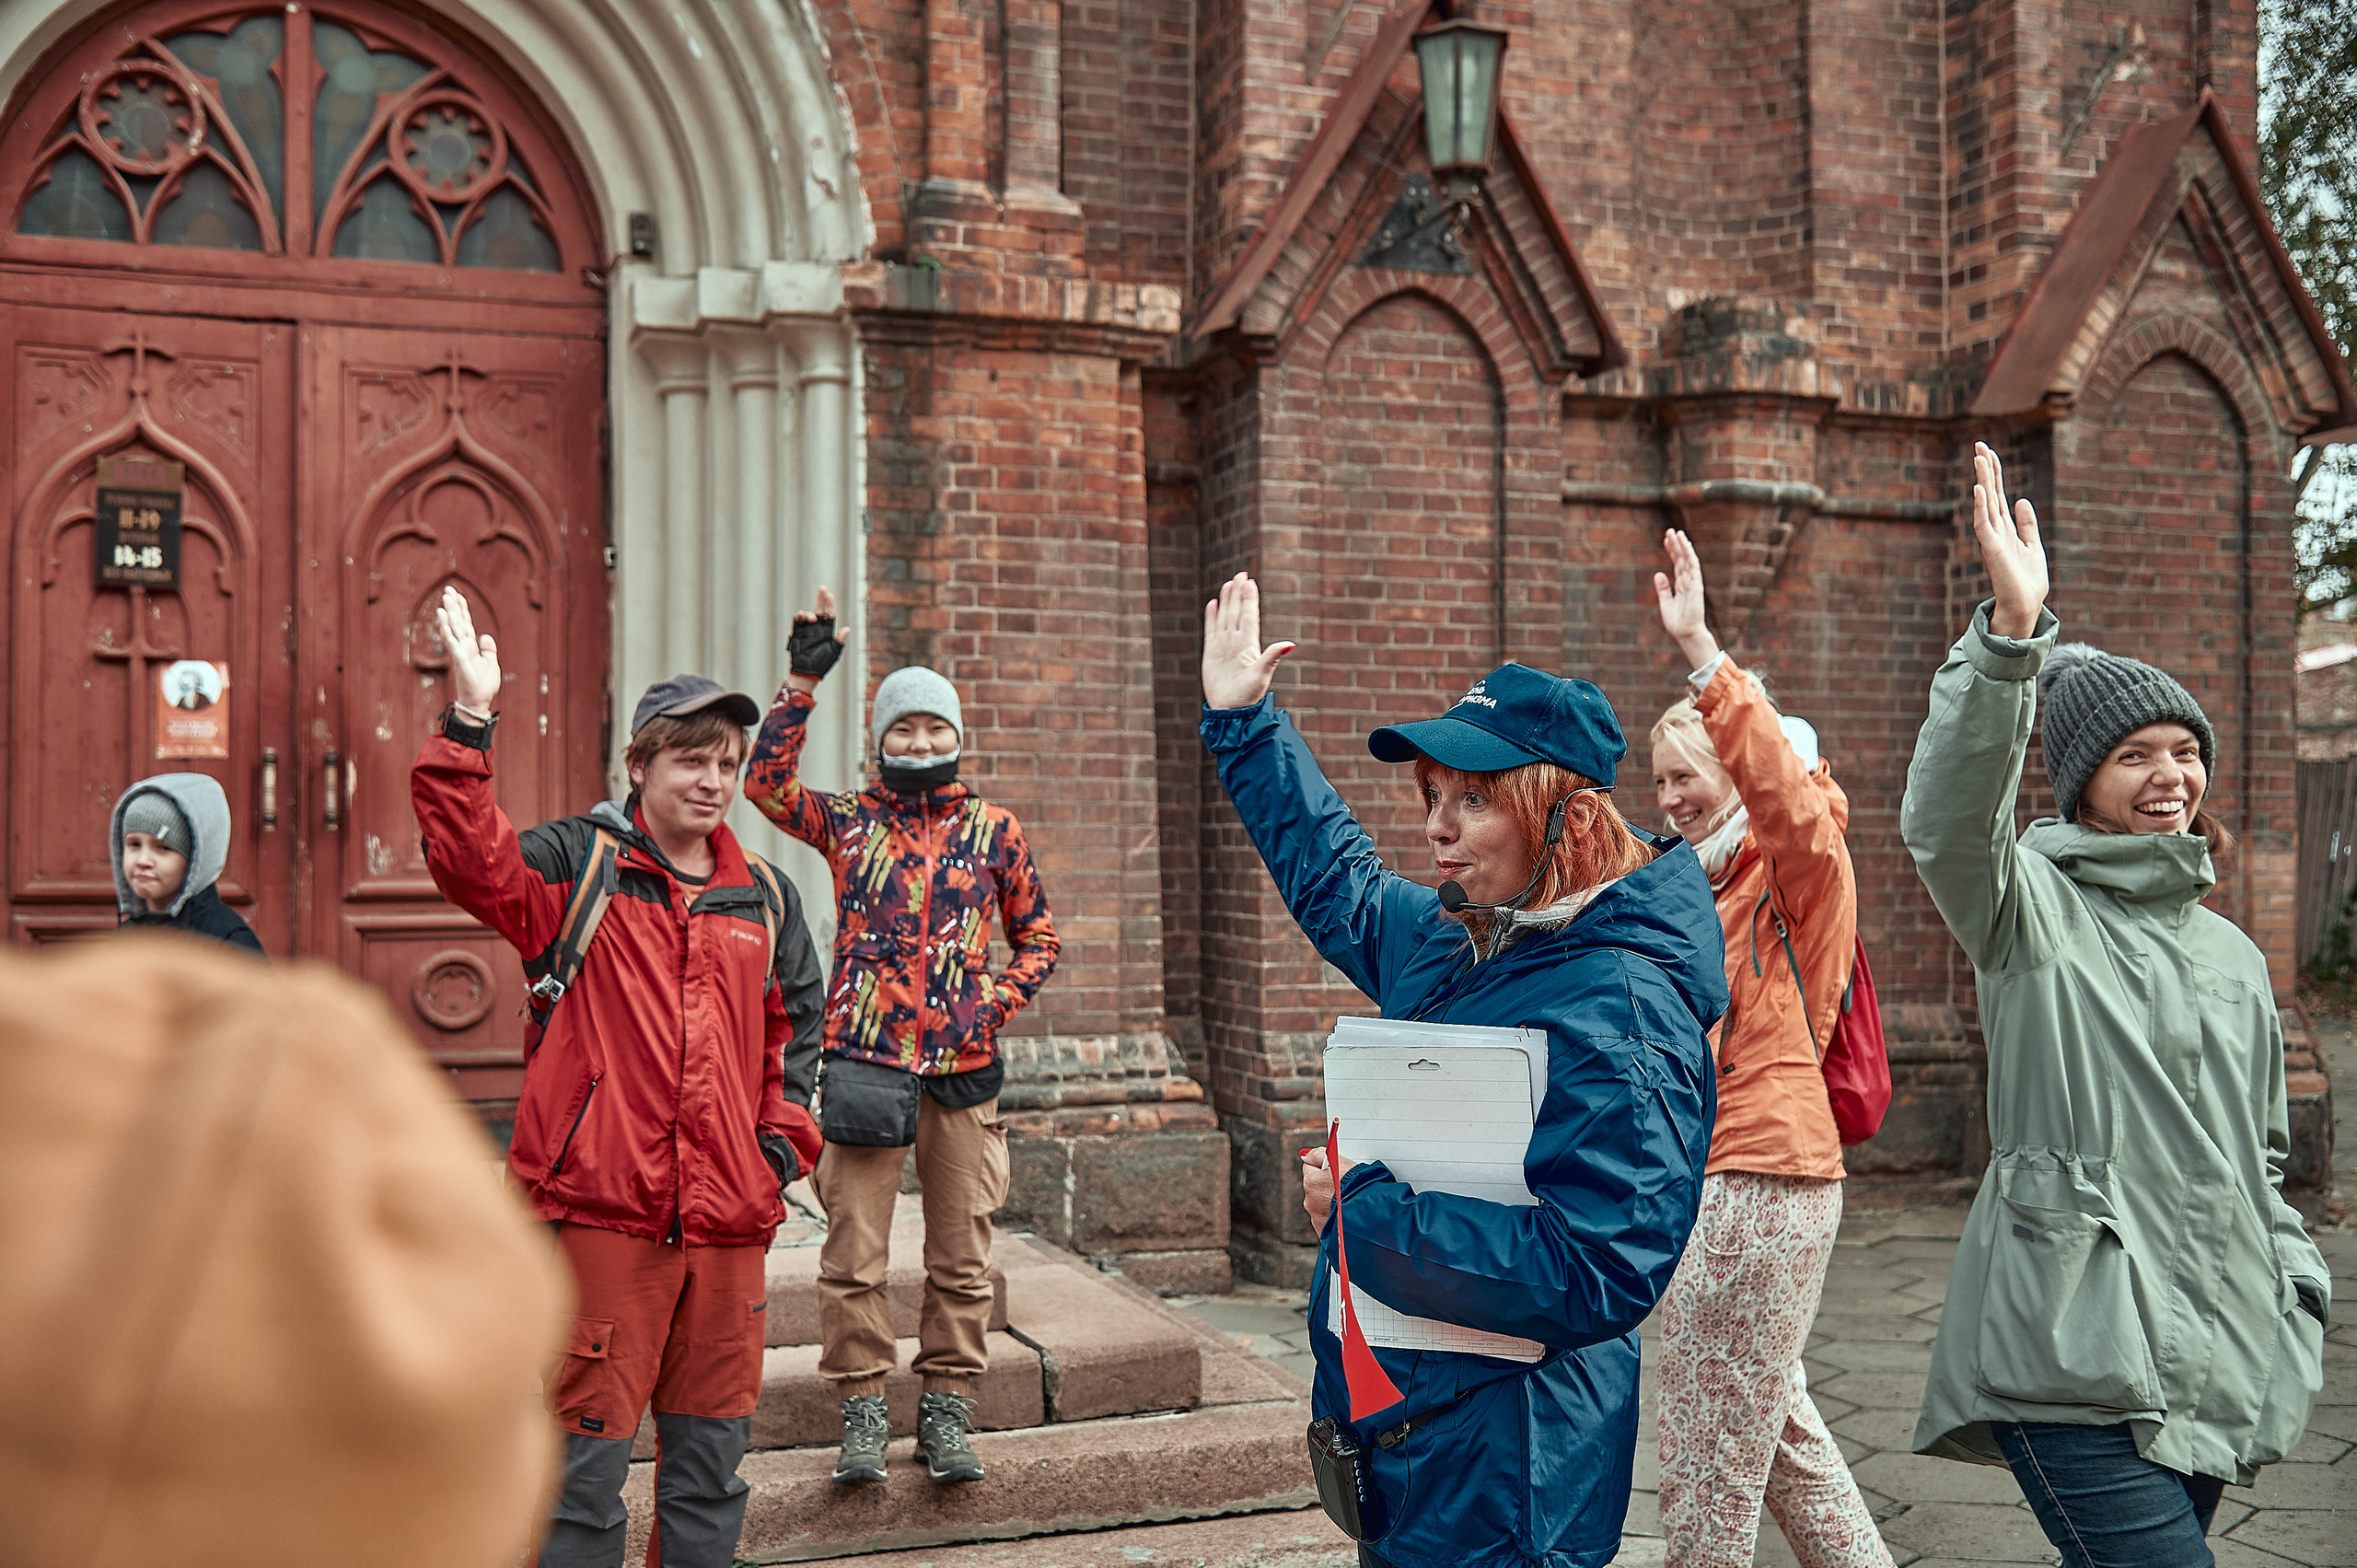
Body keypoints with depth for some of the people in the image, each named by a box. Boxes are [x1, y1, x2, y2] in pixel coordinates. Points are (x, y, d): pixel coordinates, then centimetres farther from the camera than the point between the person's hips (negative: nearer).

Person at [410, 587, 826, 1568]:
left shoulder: (765, 897, 13)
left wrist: (786, 1138, 12)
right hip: (601, 1207, -5)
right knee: (585, 1453, 1)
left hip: (728, 1218, 5)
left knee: (711, 1450, 15)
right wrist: (470, 720, -26)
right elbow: (469, 858, -19)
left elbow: (796, 1023, 23)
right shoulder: (580, 865, -1)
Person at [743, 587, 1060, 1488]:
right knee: (855, 1253, 0)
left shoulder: (994, 830, 10)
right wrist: (804, 678, -10)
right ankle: (862, 1415, 13)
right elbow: (767, 781, -7)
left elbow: (1037, 931, 15)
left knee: (961, 1258, 6)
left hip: (964, 1070, 1)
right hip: (865, 1063, -1)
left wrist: (1000, 1003, -2)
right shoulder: (849, 823, 7)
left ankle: (946, 1415, 18)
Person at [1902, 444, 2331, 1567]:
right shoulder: (2030, 909, -2)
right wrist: (2013, 627, -35)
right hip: (2074, 1352, -6)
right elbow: (1946, 819, -25)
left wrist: (2296, 1301, 15)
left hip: (2214, 1350, 6)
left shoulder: (2233, 957, 17)